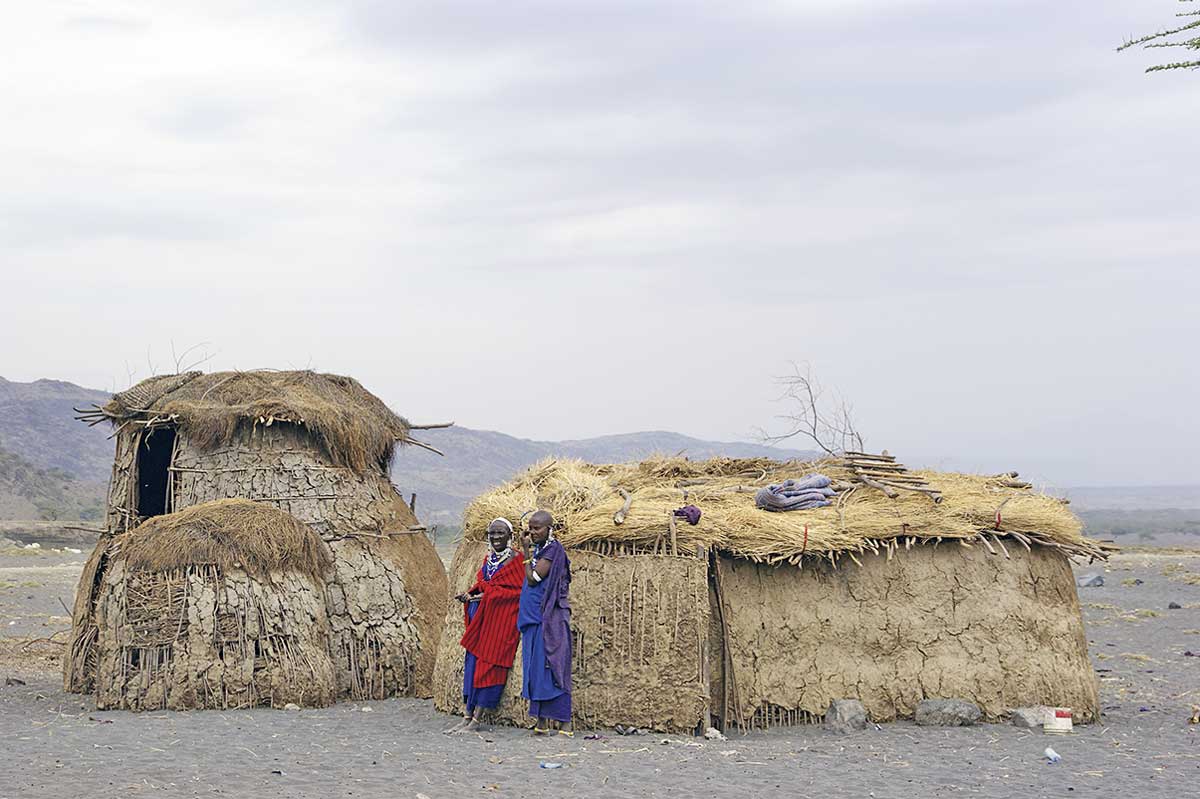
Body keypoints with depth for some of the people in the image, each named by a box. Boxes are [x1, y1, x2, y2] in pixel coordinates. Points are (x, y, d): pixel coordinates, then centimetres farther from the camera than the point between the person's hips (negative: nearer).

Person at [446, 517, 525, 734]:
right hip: (480, 615, 8)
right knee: (472, 663, 5)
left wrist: (484, 595, -15)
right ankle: (468, 716, 8)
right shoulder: (488, 558, 16)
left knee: (487, 664, -9)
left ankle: (477, 719, -7)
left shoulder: (516, 560, -7)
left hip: (501, 617, -8)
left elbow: (517, 590, -13)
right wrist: (469, 594, -1)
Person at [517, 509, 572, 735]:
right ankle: (541, 721, 10)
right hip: (532, 616, 9)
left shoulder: (554, 550, -11)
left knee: (551, 666, -10)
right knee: (535, 667, 7)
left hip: (549, 616, -9)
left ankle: (563, 722, -8)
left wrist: (526, 553, -8)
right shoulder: (537, 550, 15)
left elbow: (533, 579, -14)